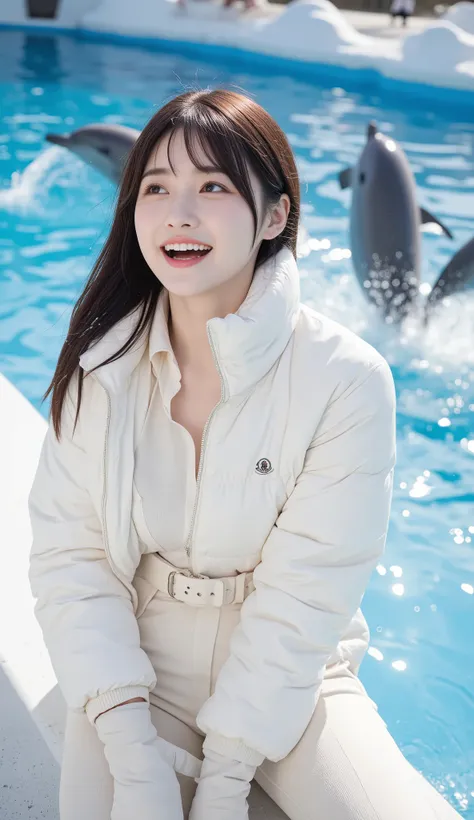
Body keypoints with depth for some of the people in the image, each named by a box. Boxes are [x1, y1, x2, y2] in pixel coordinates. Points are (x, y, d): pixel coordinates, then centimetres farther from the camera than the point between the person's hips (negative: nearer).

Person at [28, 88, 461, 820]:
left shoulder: (346, 380, -16)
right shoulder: (103, 362, -8)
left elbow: (304, 597, -15)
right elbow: (68, 556, -9)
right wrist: (133, 755, -18)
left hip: (288, 676, 0)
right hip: (138, 667, 1)